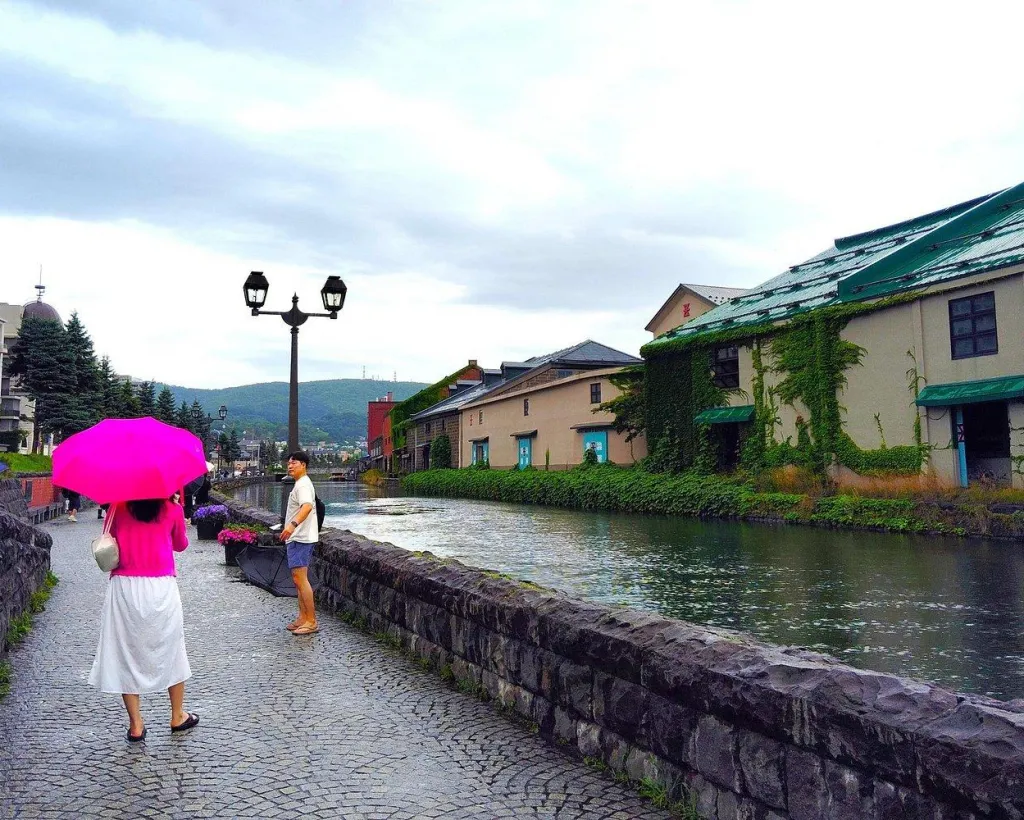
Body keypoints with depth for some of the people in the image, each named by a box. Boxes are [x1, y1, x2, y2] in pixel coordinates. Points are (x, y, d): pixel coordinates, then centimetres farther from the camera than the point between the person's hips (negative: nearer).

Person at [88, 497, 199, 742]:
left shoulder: (117, 508, -2)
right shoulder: (173, 510, -3)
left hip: (124, 587, 0)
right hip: (162, 588, 0)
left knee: (126, 652, 11)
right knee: (171, 650, 16)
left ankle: (136, 725, 13)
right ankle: (177, 717, 26)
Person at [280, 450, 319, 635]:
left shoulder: (303, 485, -15)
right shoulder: (301, 484, 19)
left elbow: (307, 506, -34)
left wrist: (292, 525, -49)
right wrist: (291, 527, 39)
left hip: (301, 538, -11)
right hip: (297, 537, 11)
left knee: (300, 578, -14)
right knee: (299, 578, 14)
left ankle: (311, 622, -13)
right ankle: (303, 618, 21)